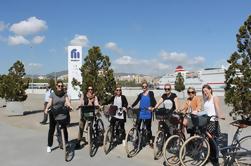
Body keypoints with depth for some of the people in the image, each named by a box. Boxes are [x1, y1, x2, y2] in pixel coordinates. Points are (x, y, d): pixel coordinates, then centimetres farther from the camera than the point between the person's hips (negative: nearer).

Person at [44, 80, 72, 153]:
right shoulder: (52, 94, -3)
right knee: (51, 129, 3)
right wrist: (47, 108, -33)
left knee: (64, 128, 5)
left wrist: (69, 106, -30)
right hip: (53, 113, -2)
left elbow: (67, 102, -9)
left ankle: (66, 143, 19)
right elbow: (50, 103, -14)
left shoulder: (64, 94, 4)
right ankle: (49, 146, 14)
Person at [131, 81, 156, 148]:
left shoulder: (150, 93, 1)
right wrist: (131, 106, -8)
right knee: (137, 126, -4)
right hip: (141, 112, 3)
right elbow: (136, 101, 8)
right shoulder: (140, 95, 12)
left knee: (148, 128, 4)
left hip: (148, 113, -3)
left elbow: (153, 101, -10)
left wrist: (151, 107, -29)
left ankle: (151, 141, 18)